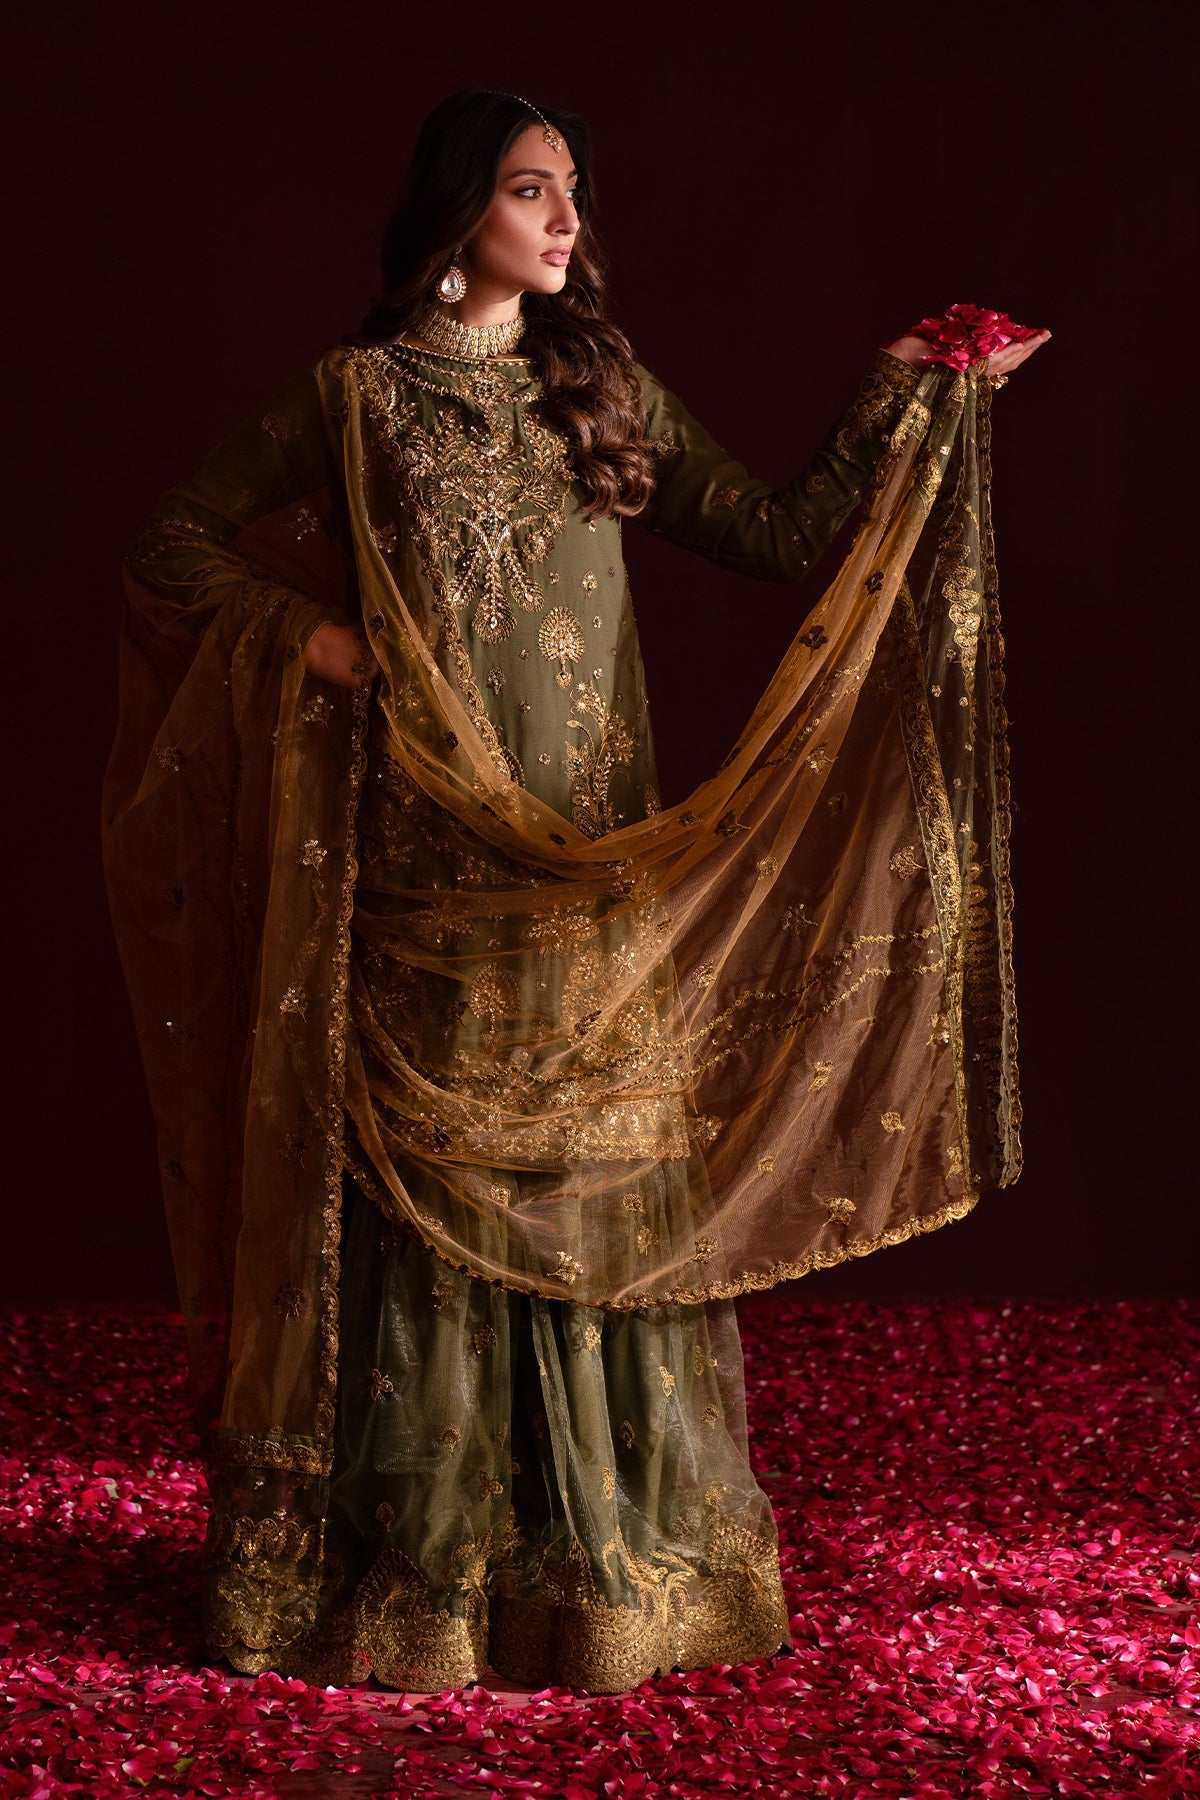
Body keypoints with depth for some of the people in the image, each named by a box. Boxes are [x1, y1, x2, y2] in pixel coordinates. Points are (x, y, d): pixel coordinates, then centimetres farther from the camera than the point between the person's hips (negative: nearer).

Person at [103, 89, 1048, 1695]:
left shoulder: (606, 394, 10)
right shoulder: (356, 397, 1)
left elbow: (782, 535, 6)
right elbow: (176, 548, 6)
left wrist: (907, 404, 0)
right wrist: (303, 636, -7)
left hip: (595, 876, 3)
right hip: (428, 872, -3)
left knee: (597, 1189, 4)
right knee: (429, 1196, 1)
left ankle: (601, 1554, 15)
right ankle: (415, 1564, 11)